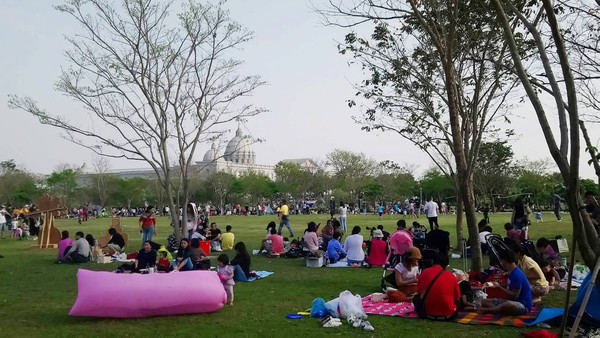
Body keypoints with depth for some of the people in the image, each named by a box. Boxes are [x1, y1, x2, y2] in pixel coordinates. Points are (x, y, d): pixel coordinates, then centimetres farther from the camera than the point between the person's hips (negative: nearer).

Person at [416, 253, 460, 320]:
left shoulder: (423, 274, -2)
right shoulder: (452, 276, -6)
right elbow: (457, 298, 6)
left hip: (427, 313, 0)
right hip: (447, 314, 0)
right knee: (458, 302, 28)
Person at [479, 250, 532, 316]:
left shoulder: (517, 274, -19)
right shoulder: (512, 273, 10)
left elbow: (515, 295, -20)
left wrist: (499, 286, -13)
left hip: (524, 306, -10)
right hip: (513, 301, 10)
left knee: (509, 304, -44)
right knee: (484, 302, 1)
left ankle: (488, 310, -22)